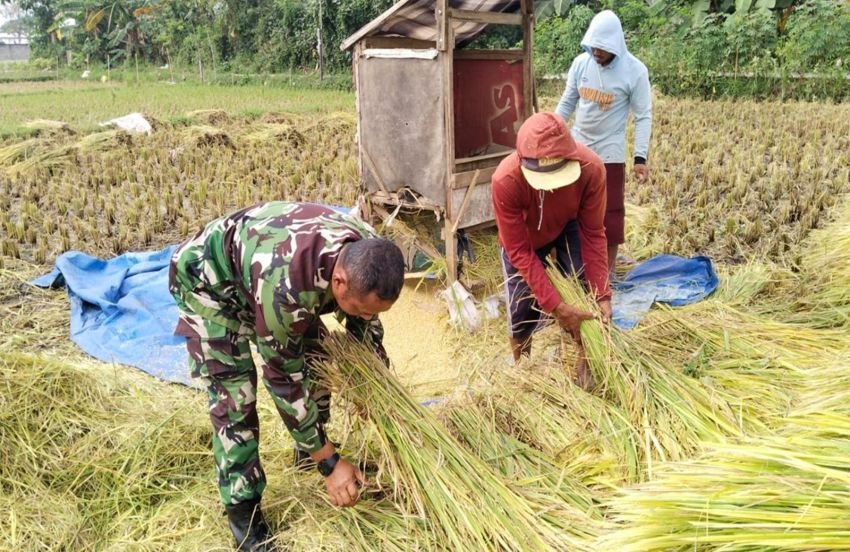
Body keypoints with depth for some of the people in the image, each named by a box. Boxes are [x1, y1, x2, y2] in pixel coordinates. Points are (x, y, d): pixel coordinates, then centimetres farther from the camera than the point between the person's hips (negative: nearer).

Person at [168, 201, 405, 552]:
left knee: (317, 357, 5)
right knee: (233, 391, -14)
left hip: (259, 263, 7)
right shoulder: (285, 285, -44)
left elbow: (365, 326, -3)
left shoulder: (367, 257, -23)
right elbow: (284, 378, -32)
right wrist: (329, 464, -25)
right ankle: (242, 509, 1)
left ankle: (309, 451, 28)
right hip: (207, 277, -6)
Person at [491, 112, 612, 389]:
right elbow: (520, 252, -33)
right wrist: (556, 306, -35)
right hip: (523, 239, -1)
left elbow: (593, 235, -23)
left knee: (584, 291, -17)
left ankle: (585, 361, 4)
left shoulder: (591, 168, -37)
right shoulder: (506, 180, -42)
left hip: (568, 228, 1)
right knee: (522, 307, -1)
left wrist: (601, 294, -27)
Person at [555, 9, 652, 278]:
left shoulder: (635, 71, -14)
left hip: (610, 151, -4)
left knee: (611, 210, 1)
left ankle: (609, 267, 14)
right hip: (577, 146, 4)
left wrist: (641, 158, -15)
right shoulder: (581, 63, -3)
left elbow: (643, 117, -10)